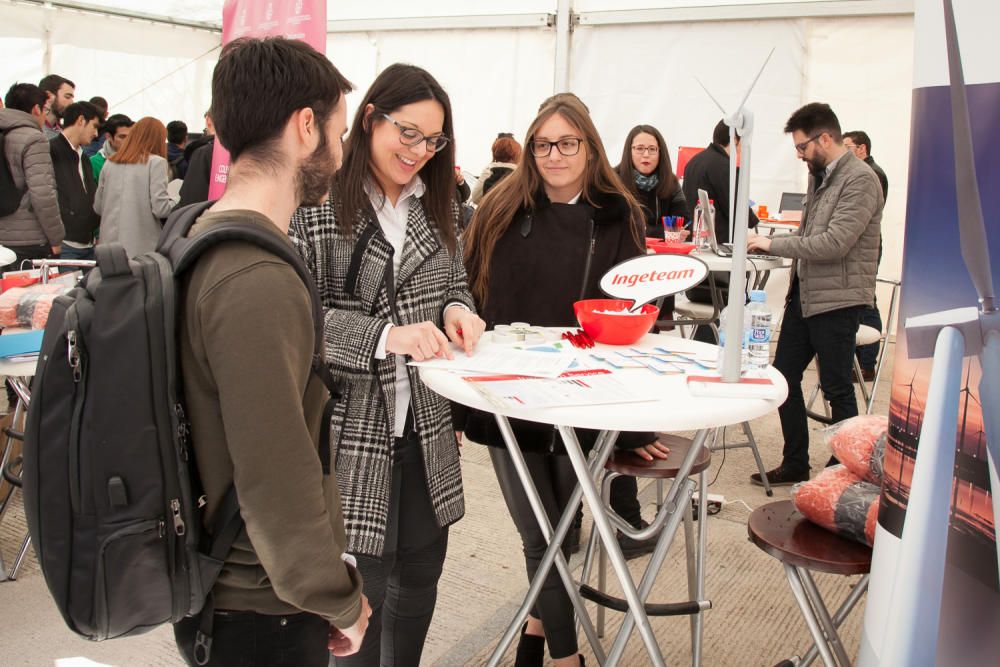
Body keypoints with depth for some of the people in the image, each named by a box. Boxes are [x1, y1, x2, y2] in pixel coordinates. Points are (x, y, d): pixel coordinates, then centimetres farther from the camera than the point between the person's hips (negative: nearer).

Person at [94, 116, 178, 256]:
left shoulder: (110, 163, 10)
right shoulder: (155, 162, -5)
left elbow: (98, 207, 15)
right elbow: (160, 208, -11)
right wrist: (175, 203, 8)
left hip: (110, 243, 5)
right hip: (142, 248, -5)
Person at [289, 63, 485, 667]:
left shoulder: (435, 204, 10)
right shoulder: (318, 204, -10)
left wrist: (456, 311, -5)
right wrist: (384, 335, -28)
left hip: (427, 427, 6)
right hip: (351, 429, -6)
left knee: (421, 571, 18)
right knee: (361, 588, 3)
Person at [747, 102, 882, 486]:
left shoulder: (860, 180, -15)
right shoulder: (819, 175, 13)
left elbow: (834, 243, -23)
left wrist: (773, 244, -18)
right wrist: (771, 244, 2)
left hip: (837, 299, -9)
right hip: (804, 292, 9)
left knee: (837, 389, 3)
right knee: (783, 376, 11)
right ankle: (795, 465, 24)